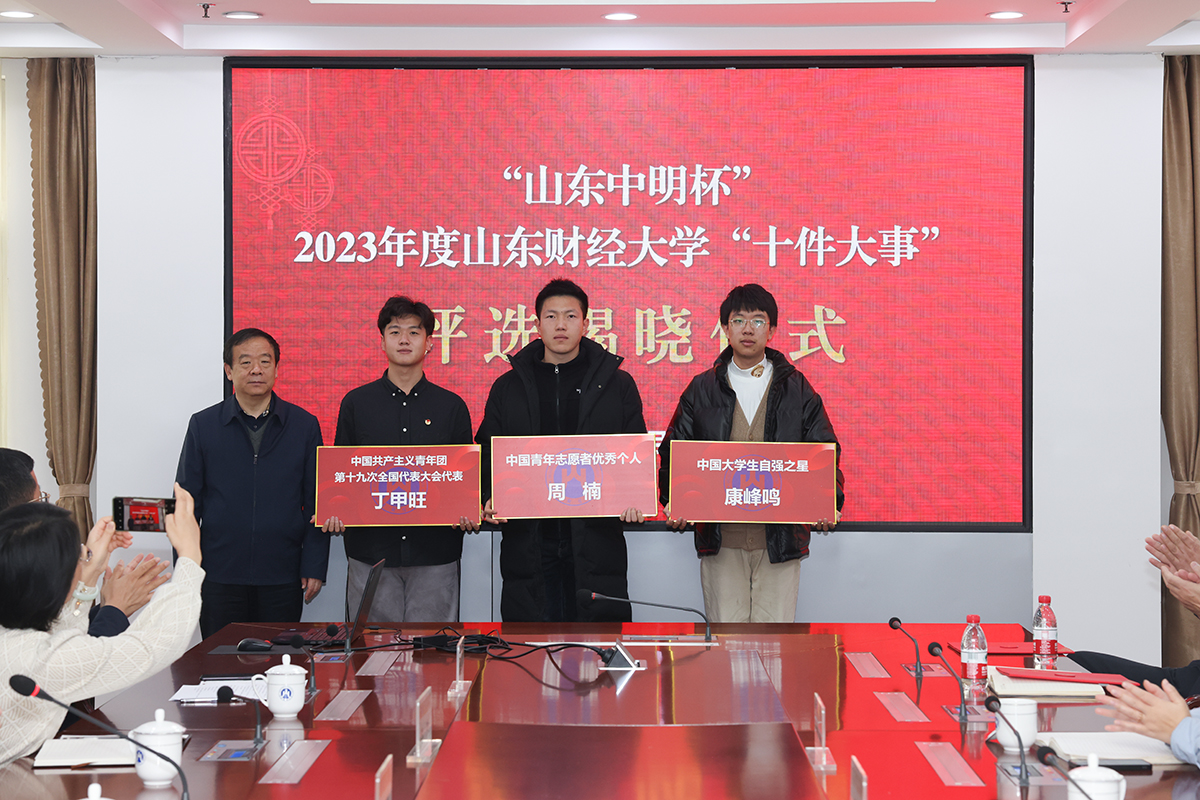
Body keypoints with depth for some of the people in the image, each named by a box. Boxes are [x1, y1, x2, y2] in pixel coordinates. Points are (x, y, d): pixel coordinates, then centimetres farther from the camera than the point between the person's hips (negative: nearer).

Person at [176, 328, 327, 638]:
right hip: (220, 577, 0)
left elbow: (316, 504, 6)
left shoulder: (304, 425, 5)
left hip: (282, 578, 0)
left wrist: (314, 567, -1)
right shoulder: (203, 425, 5)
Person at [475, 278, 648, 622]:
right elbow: (487, 454, 11)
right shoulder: (508, 387, 11)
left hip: (597, 541, -1)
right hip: (527, 541, 1)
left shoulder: (617, 384, 8)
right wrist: (490, 498, -8)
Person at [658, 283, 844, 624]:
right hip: (720, 538, 0)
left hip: (780, 536, 0)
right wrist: (673, 501, -6)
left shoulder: (797, 388, 8)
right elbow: (673, 452, 10)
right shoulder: (702, 389, 8)